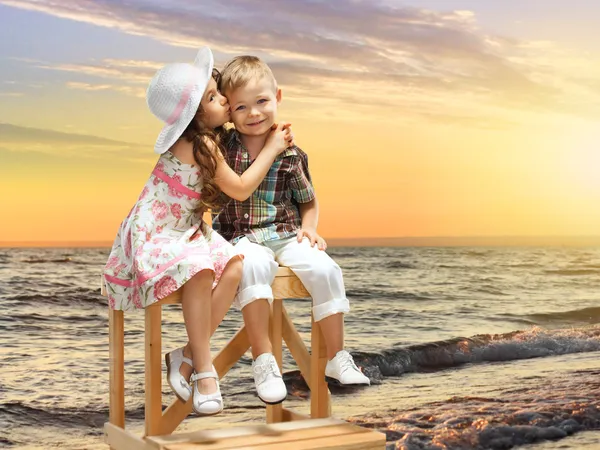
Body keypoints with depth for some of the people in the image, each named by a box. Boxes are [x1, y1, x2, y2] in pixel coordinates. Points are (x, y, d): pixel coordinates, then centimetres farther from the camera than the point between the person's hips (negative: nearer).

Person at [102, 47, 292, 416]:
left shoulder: (204, 141, 8)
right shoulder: (199, 145, -19)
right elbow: (241, 189, -11)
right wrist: (271, 149, -3)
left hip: (187, 232, 9)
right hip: (153, 236, -8)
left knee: (234, 267, -18)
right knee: (199, 270, -37)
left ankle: (189, 354, -14)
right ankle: (204, 367, -24)